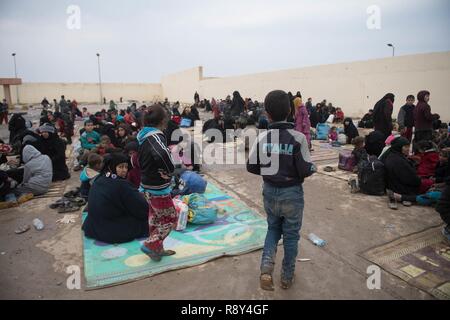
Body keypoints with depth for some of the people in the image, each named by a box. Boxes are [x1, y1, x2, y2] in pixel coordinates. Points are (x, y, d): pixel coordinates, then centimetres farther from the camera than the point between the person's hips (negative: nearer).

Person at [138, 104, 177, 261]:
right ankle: (150, 245, 11)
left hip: (147, 184, 9)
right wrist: (169, 169, -25)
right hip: (158, 187, -9)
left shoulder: (143, 135, 5)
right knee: (169, 218, 6)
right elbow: (162, 154, -44)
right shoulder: (156, 136, -23)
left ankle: (157, 248, 32)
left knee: (155, 216, 20)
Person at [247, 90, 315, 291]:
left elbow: (251, 167, -5)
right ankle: (287, 277, 32)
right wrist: (312, 167, 5)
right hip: (292, 193, -2)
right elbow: (307, 170, -17)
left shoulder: (262, 138, -9)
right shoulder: (297, 137, -18)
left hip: (270, 192, 3)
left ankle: (266, 267, 5)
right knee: (291, 235, 17)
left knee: (273, 229, 24)